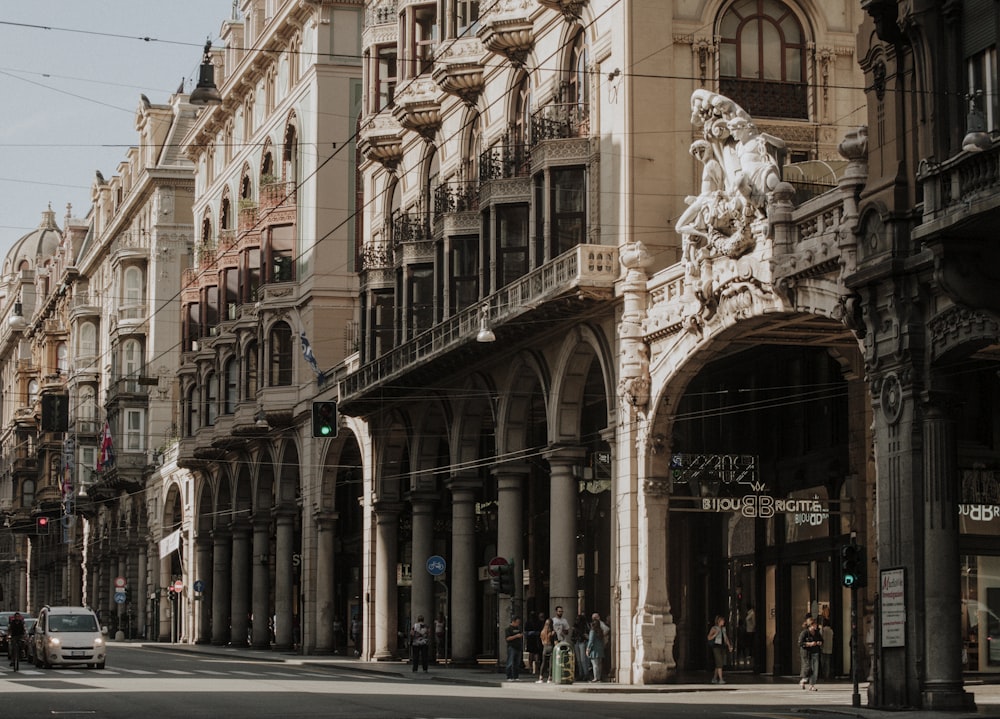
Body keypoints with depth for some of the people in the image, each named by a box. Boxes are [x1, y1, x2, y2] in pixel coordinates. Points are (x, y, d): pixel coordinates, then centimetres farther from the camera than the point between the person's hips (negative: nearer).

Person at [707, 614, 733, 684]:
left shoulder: (723, 628, 13)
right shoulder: (714, 628, -5)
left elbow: (726, 638, 18)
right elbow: (709, 638, -7)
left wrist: (729, 646, 10)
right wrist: (715, 634, -22)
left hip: (723, 647, 7)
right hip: (716, 646, -7)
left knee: (720, 664, 8)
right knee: (719, 663, -15)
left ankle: (714, 678, 19)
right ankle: (720, 679, -18)